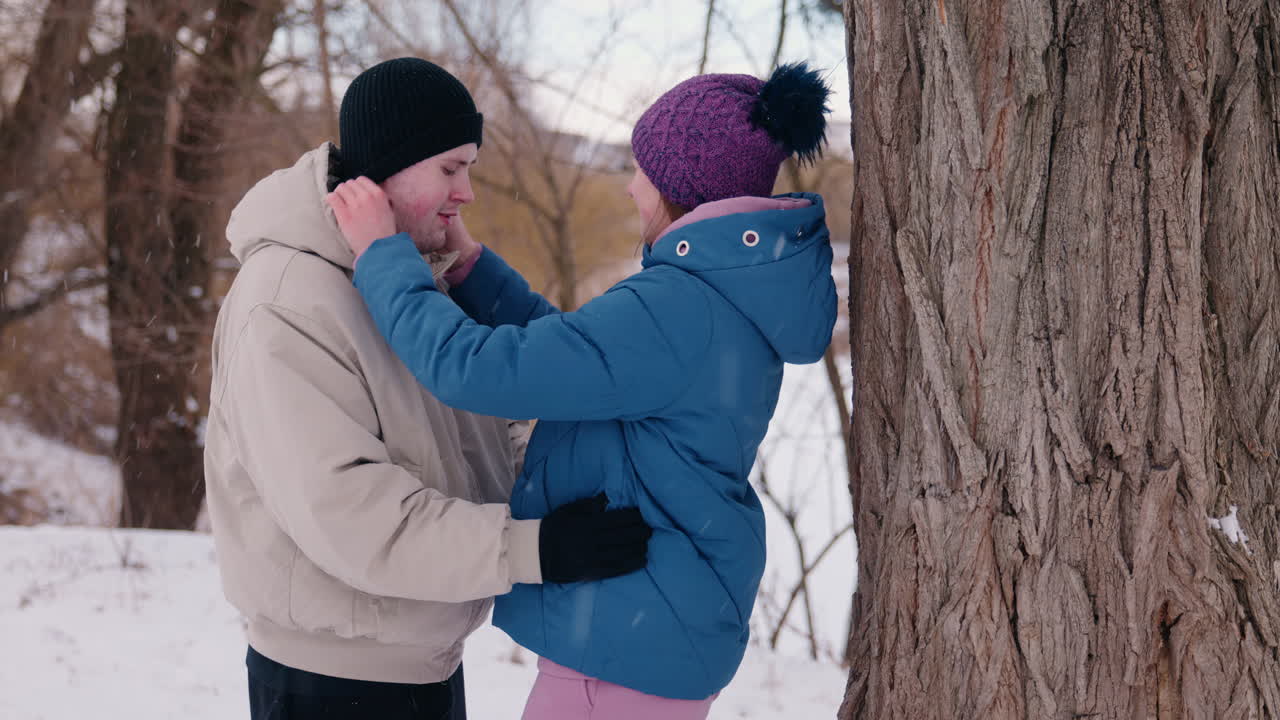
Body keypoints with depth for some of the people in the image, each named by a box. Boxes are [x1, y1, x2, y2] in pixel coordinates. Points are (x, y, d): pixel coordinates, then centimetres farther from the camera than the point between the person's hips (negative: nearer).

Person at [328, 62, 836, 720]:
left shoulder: (679, 308, -24)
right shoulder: (728, 299, 7)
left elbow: (476, 369, -25)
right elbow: (563, 353, 12)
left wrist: (384, 254, -13)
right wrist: (467, 264, 7)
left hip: (628, 645, -10)